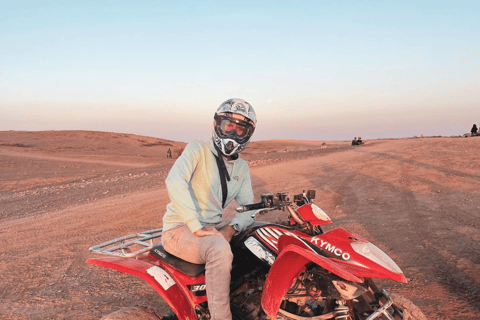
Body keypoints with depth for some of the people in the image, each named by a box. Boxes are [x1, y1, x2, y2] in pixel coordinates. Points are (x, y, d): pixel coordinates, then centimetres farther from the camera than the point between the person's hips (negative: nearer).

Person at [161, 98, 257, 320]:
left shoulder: (242, 167, 12)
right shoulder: (198, 150, -8)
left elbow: (249, 208, 8)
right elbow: (174, 182, -26)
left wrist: (231, 229, -14)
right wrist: (197, 227, -31)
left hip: (215, 227, 7)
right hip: (180, 228, -7)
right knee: (220, 250, -36)